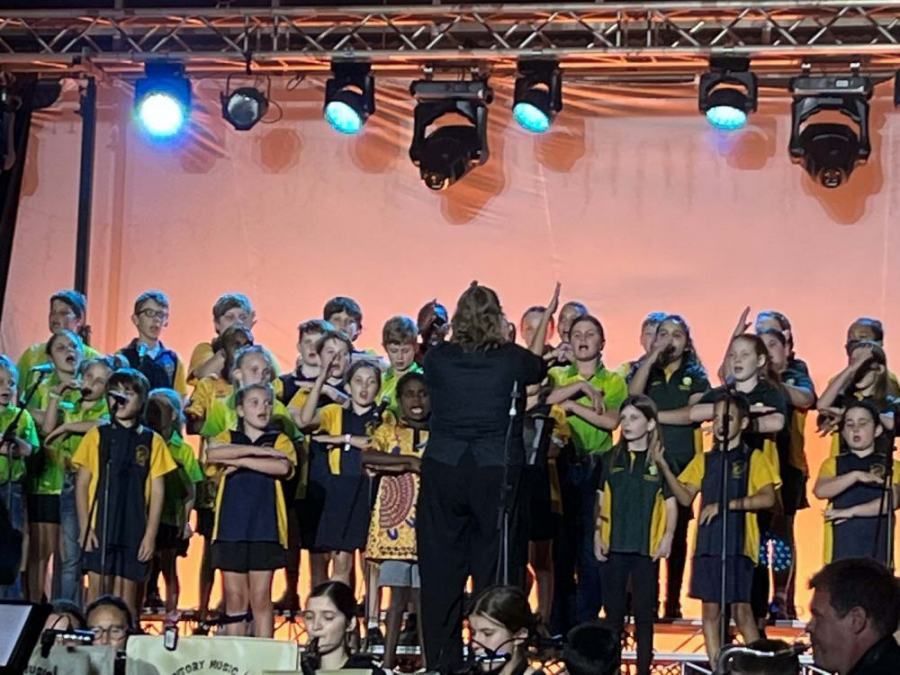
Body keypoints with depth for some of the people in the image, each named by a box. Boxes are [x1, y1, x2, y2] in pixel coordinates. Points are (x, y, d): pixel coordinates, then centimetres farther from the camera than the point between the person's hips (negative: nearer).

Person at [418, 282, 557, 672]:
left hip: (442, 473, 2)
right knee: (495, 570, 4)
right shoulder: (511, 361, -4)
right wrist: (547, 317, 36)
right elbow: (536, 367, 20)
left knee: (440, 571, 6)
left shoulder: (438, 359, -1)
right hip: (496, 475, -2)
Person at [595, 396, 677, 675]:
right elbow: (601, 501, 11)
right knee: (614, 610, 7)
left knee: (644, 612, 3)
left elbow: (671, 505, 1)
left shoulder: (661, 461, 1)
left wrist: (667, 537, -11)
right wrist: (597, 535, 2)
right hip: (615, 545, 2)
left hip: (646, 547, -2)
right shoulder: (611, 459, 8)